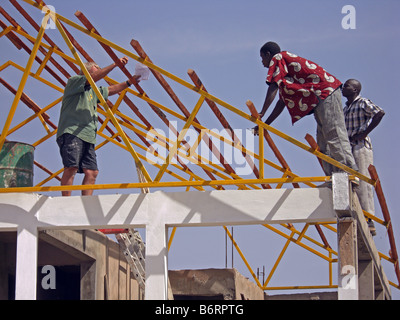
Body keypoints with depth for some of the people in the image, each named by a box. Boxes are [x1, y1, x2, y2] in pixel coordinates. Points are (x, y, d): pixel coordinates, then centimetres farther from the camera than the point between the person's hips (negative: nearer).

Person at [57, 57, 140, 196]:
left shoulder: (93, 91, 29)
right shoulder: (74, 81, 5)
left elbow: (112, 89, 34)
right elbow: (95, 77, -8)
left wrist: (130, 82, 23)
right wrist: (115, 64, -7)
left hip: (87, 137, 9)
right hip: (71, 133, -9)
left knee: (92, 172, -4)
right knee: (71, 168, -20)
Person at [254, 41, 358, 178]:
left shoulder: (278, 58, 4)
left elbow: (273, 87, -8)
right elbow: (283, 101, 29)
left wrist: (261, 114, -10)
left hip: (326, 91, -10)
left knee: (334, 136, -18)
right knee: (323, 143, 6)